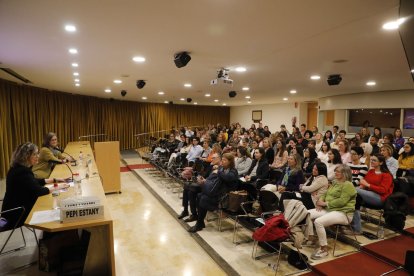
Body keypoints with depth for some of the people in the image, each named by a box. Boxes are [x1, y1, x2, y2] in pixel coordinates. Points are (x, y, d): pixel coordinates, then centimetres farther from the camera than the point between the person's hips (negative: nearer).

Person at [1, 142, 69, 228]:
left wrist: (54, 180, 9)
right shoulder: (22, 172, -27)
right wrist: (57, 187, -18)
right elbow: (38, 191, -28)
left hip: (18, 207, 9)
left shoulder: (19, 168, 4)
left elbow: (35, 181, 15)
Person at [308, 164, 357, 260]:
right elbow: (326, 193, 22)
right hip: (328, 209, 9)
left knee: (318, 222, -31)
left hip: (342, 213, -9)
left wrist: (325, 203, -17)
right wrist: (321, 200, 0)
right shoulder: (335, 182, 18)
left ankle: (324, 249, -15)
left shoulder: (348, 185, -11)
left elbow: (342, 201, -21)